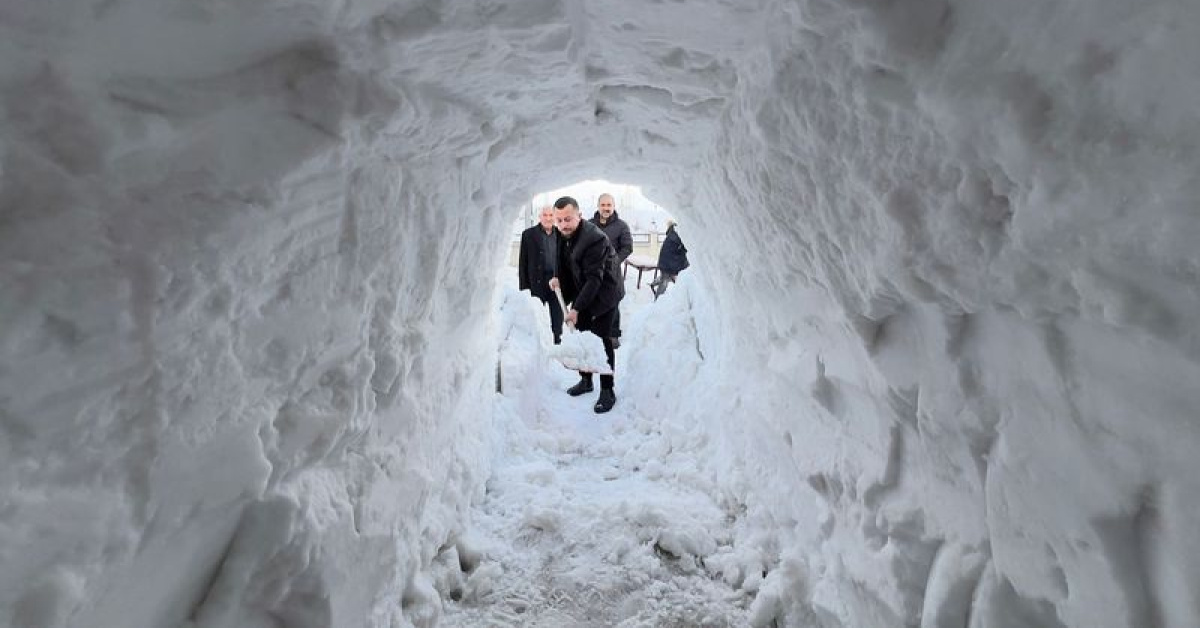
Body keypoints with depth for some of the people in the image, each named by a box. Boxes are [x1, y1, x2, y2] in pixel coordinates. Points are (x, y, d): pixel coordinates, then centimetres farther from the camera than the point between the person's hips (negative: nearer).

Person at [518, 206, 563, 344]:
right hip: (537, 282, -2)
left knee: (558, 317, 9)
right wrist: (523, 286, -6)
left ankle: (557, 341, 22)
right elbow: (523, 262, -1)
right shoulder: (528, 234, 0)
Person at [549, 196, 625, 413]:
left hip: (604, 293, -8)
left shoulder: (594, 238, -27)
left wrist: (576, 308, -30)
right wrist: (559, 279, -6)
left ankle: (607, 391, 7)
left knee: (601, 339, -6)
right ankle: (585, 380, 29)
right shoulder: (564, 235, -1)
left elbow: (594, 279, -28)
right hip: (582, 293, 8)